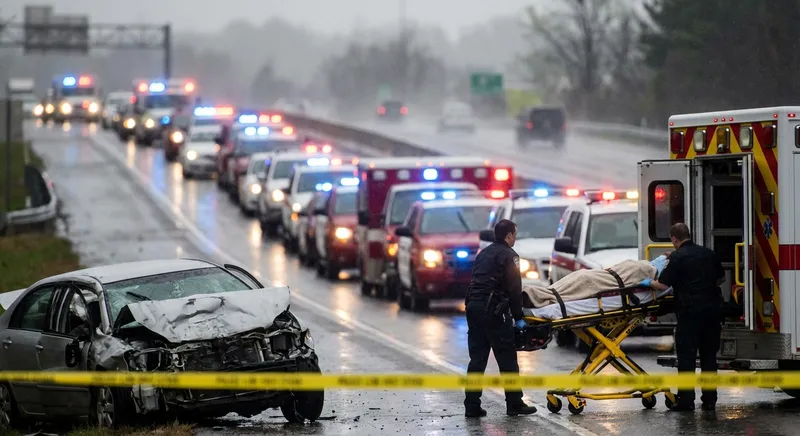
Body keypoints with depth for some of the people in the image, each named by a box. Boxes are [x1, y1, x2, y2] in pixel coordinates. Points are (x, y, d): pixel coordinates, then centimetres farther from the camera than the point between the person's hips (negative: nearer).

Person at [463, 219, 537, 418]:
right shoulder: (508, 255, -4)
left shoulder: (484, 253, 21)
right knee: (507, 358, 0)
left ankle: (472, 406, 4)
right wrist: (518, 317, -6)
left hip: (473, 306, 8)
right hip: (493, 310, -8)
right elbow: (514, 288, -10)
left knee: (477, 358, 7)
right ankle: (514, 404, 3)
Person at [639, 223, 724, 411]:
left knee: (686, 356, -2)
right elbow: (720, 278, 23)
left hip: (690, 311, -6)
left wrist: (648, 282, 9)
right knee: (709, 355, 11)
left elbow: (663, 285, -10)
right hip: (712, 308, 6)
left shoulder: (678, 257, -8)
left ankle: (686, 399, -5)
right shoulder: (708, 254, 12)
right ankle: (709, 399, 13)